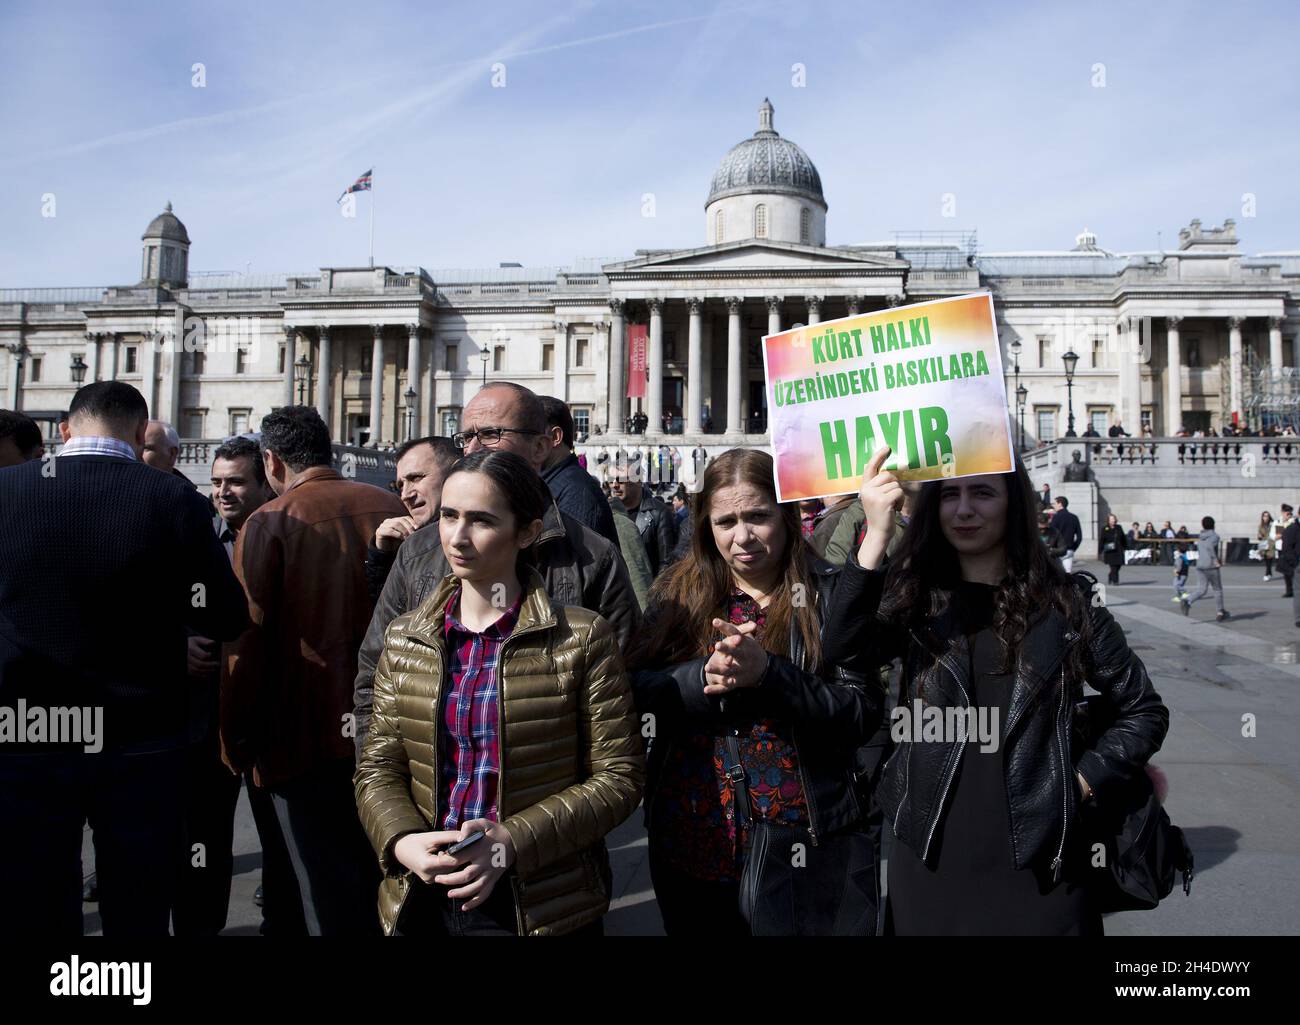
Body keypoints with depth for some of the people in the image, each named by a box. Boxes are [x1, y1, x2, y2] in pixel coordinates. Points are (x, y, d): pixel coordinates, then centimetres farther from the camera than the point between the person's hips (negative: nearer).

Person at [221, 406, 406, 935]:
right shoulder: (392, 509, 2)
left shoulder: (268, 523, -9)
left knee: (329, 892, 6)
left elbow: (246, 641, -12)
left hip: (306, 734, -4)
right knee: (379, 873, 20)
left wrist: (237, 742, -2)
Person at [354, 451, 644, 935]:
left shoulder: (582, 637, -9)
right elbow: (378, 768, 6)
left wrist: (512, 842, -19)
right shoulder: (404, 639, 3)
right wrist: (402, 842, -14)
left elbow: (619, 777, -8)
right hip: (421, 900, 3)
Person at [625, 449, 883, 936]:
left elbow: (862, 713, -13)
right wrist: (702, 677, -20)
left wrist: (768, 672, -24)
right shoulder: (678, 591, 3)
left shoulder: (830, 595, -6)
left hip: (804, 845, -2)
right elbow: (636, 687, -3)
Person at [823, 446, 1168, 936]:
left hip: (1038, 863, -1)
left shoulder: (1065, 601, -1)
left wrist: (1084, 780, -3)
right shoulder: (914, 597, 0)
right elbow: (841, 647, -22)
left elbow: (1144, 711, 9)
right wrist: (876, 535, -30)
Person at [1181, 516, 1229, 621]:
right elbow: (1210, 546, -25)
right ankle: (1219, 613, 19)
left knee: (1201, 590, 3)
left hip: (1200, 566, 5)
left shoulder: (1200, 538, 14)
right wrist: (1216, 560, -21)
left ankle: (1188, 601, -25)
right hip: (1212, 566, -5)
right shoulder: (1214, 536, -5)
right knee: (1218, 590, 12)